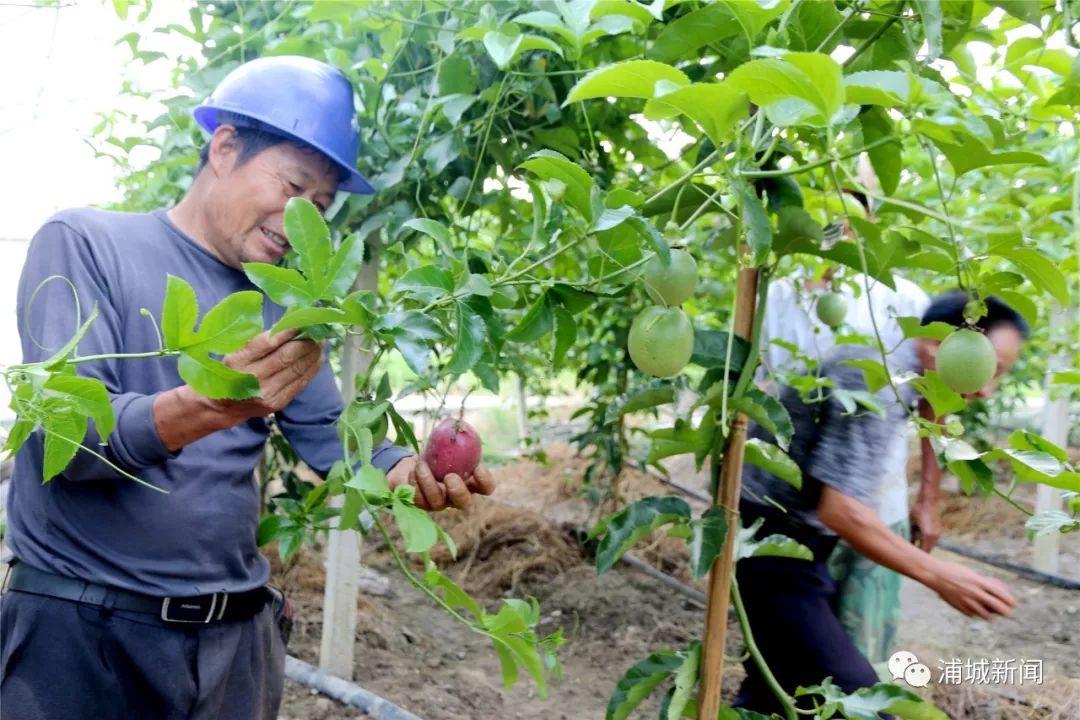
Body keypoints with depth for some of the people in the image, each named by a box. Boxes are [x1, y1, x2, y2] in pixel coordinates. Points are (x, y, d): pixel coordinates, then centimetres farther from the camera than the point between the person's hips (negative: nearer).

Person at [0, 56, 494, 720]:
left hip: (236, 633, 5)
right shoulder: (84, 243, -7)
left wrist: (407, 471, -17)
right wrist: (207, 407, -36)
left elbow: (330, 437, 5)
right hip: (78, 624, -5)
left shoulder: (284, 303, 9)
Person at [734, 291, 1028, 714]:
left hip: (788, 540, 11)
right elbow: (840, 509, -28)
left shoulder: (891, 372, 9)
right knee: (851, 695, -14)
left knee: (776, 686, 19)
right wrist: (939, 576, -24)